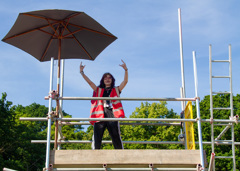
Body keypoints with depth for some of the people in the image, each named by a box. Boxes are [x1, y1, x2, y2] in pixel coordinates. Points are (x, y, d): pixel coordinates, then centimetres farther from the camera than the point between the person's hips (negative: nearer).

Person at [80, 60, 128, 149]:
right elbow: (89, 82, 16)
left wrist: (126, 70, -5)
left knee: (117, 139, -2)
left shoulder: (116, 90, 20)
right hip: (100, 116, 1)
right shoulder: (98, 90, 23)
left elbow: (125, 81, 8)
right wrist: (82, 72, 8)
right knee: (96, 140, -7)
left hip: (112, 115, -1)